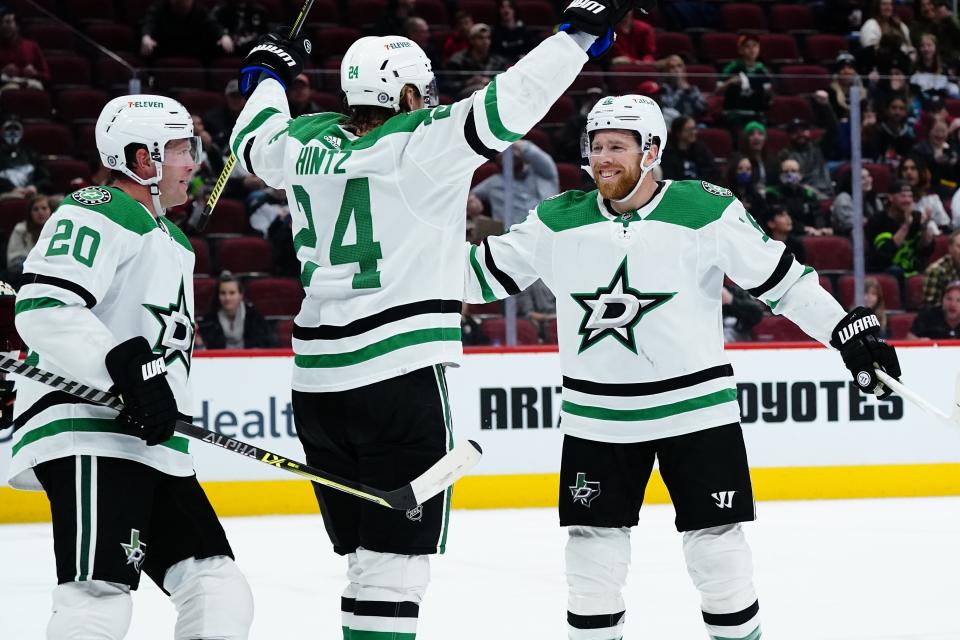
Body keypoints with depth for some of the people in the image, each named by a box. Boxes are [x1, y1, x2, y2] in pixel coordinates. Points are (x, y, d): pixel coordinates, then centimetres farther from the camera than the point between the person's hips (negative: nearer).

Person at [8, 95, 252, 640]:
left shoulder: (174, 242, 25)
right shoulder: (101, 212, -6)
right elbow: (43, 307, -21)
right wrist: (127, 369, -28)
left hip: (155, 447, 10)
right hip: (88, 435, -10)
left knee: (221, 595, 4)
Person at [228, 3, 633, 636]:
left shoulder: (309, 142, 11)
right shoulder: (419, 142, -7)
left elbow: (253, 143, 32)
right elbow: (502, 108, -18)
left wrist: (269, 76, 49)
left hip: (318, 378, 7)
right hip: (400, 374, -7)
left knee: (368, 553, 14)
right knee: (395, 556, -5)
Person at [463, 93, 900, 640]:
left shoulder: (707, 210, -8)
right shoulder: (559, 220, 1)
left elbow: (780, 277, -4)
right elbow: (487, 271, 8)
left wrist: (849, 330, -9)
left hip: (695, 405, -3)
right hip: (597, 418, 3)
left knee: (716, 539, 0)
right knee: (593, 539, 5)